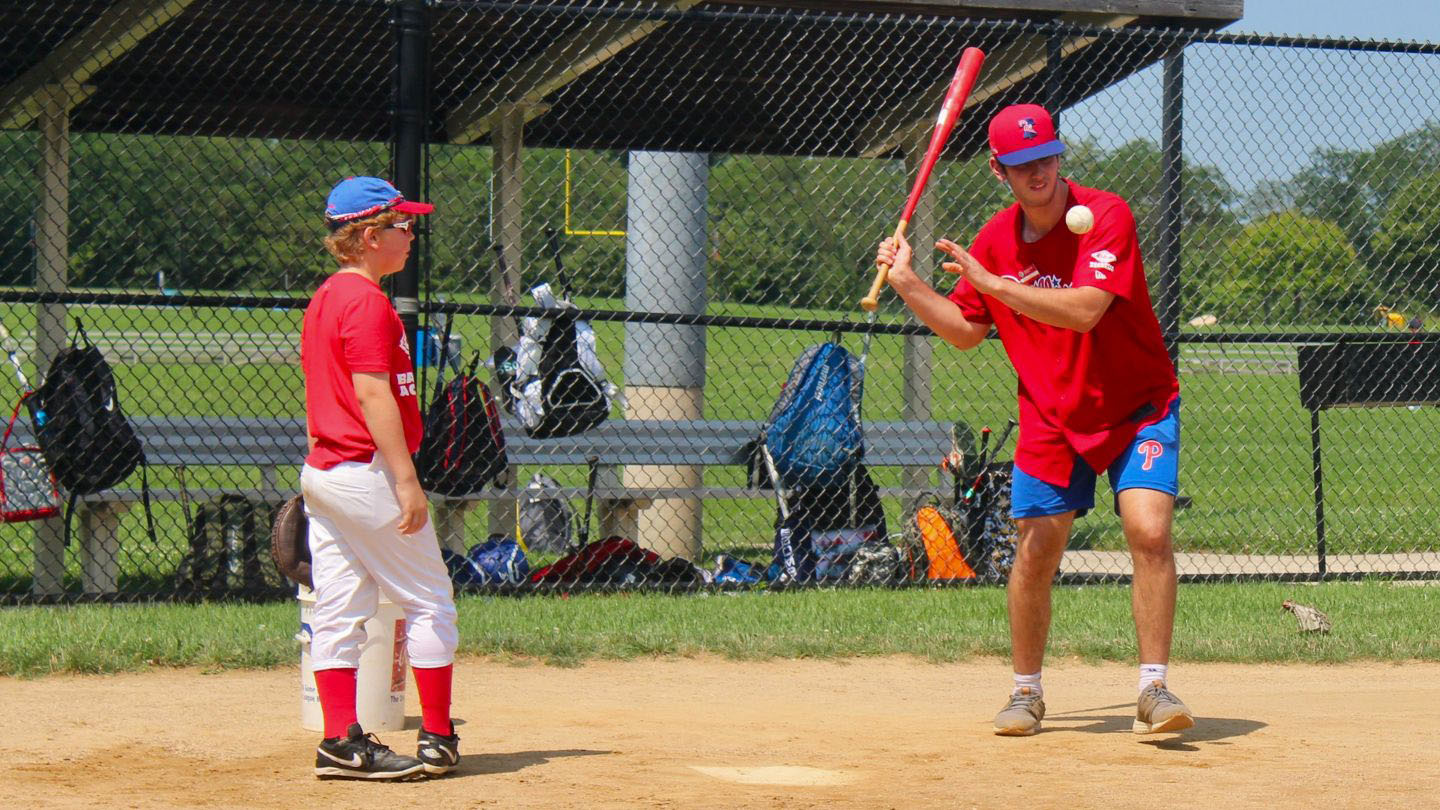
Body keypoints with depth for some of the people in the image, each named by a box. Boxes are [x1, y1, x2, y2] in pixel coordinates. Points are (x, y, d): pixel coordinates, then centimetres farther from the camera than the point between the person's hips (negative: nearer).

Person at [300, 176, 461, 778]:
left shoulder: (323, 298, 15)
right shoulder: (367, 302, -14)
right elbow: (373, 394, -20)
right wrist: (406, 478, -22)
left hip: (321, 473, 10)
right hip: (366, 473, -10)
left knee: (338, 610, 6)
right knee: (430, 602, 0)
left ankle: (341, 741, 4)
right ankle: (437, 740, 4)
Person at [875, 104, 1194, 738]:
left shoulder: (1106, 215, -19)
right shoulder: (996, 239, -2)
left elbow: (1084, 311, -32)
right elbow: (966, 330, 12)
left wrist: (992, 283, -32)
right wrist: (907, 285, 0)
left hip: (1137, 407, -4)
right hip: (1051, 417, 4)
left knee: (1149, 530, -20)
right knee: (1036, 551, 2)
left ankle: (1154, 689, -14)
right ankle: (1026, 692, 20)